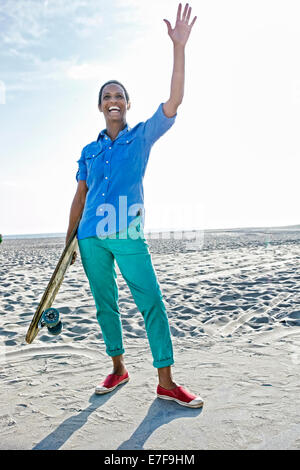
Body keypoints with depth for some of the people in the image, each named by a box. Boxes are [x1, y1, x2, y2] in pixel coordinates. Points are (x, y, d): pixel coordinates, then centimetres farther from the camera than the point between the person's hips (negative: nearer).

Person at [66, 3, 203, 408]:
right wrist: (69, 239, 13)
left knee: (152, 303, -7)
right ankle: (118, 368, 26)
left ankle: (166, 381, 3)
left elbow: (174, 102, -5)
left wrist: (179, 47, -11)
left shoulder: (142, 136, 7)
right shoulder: (89, 151, 15)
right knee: (105, 305, 9)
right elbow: (80, 197, 16)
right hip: (91, 237, 4)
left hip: (128, 236, -3)